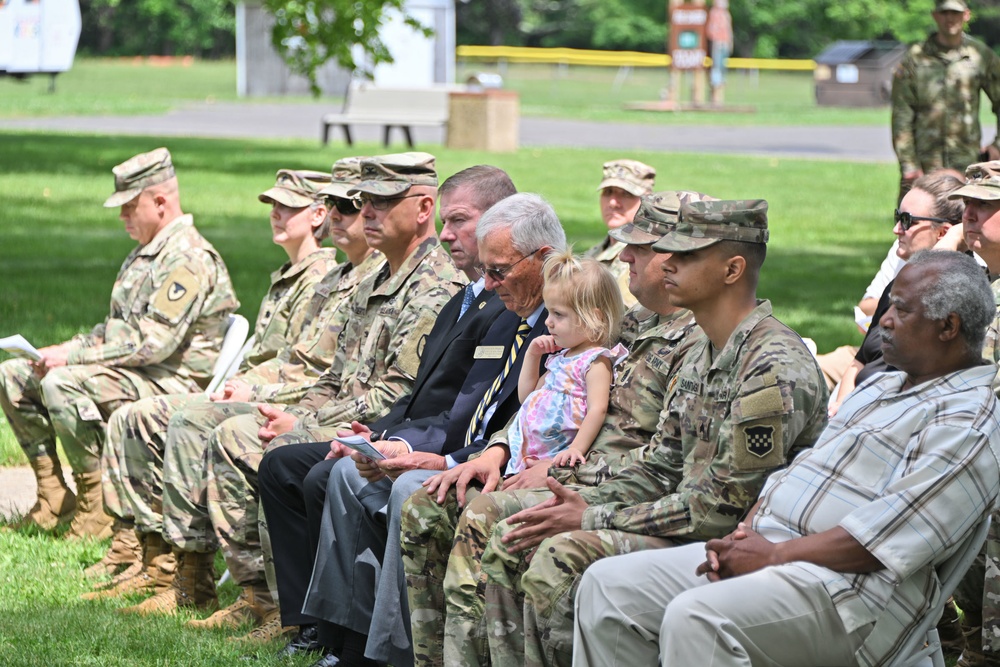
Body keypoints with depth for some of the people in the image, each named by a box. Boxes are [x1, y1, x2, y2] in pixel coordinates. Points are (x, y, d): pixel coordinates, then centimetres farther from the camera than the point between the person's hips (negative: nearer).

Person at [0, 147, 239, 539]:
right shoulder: (144, 254, 18)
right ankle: (53, 497, 4)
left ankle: (98, 505, -21)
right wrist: (69, 348, 6)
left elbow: (153, 343, -24)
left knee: (61, 383, -32)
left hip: (172, 383, -11)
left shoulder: (189, 259, -16)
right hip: (129, 374, 11)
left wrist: (74, 355, -21)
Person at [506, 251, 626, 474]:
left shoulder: (596, 361, -7)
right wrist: (531, 355, 19)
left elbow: (598, 409, -19)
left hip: (555, 457, -9)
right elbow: (526, 396, 31)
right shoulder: (560, 357, 21)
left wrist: (576, 449, -30)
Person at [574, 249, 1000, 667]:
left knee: (695, 617, -34)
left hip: (850, 592, -10)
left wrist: (773, 555, -16)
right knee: (609, 585, -1)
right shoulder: (879, 387, 24)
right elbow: (798, 469, 23)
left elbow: (889, 534, -19)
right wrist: (744, 535, 4)